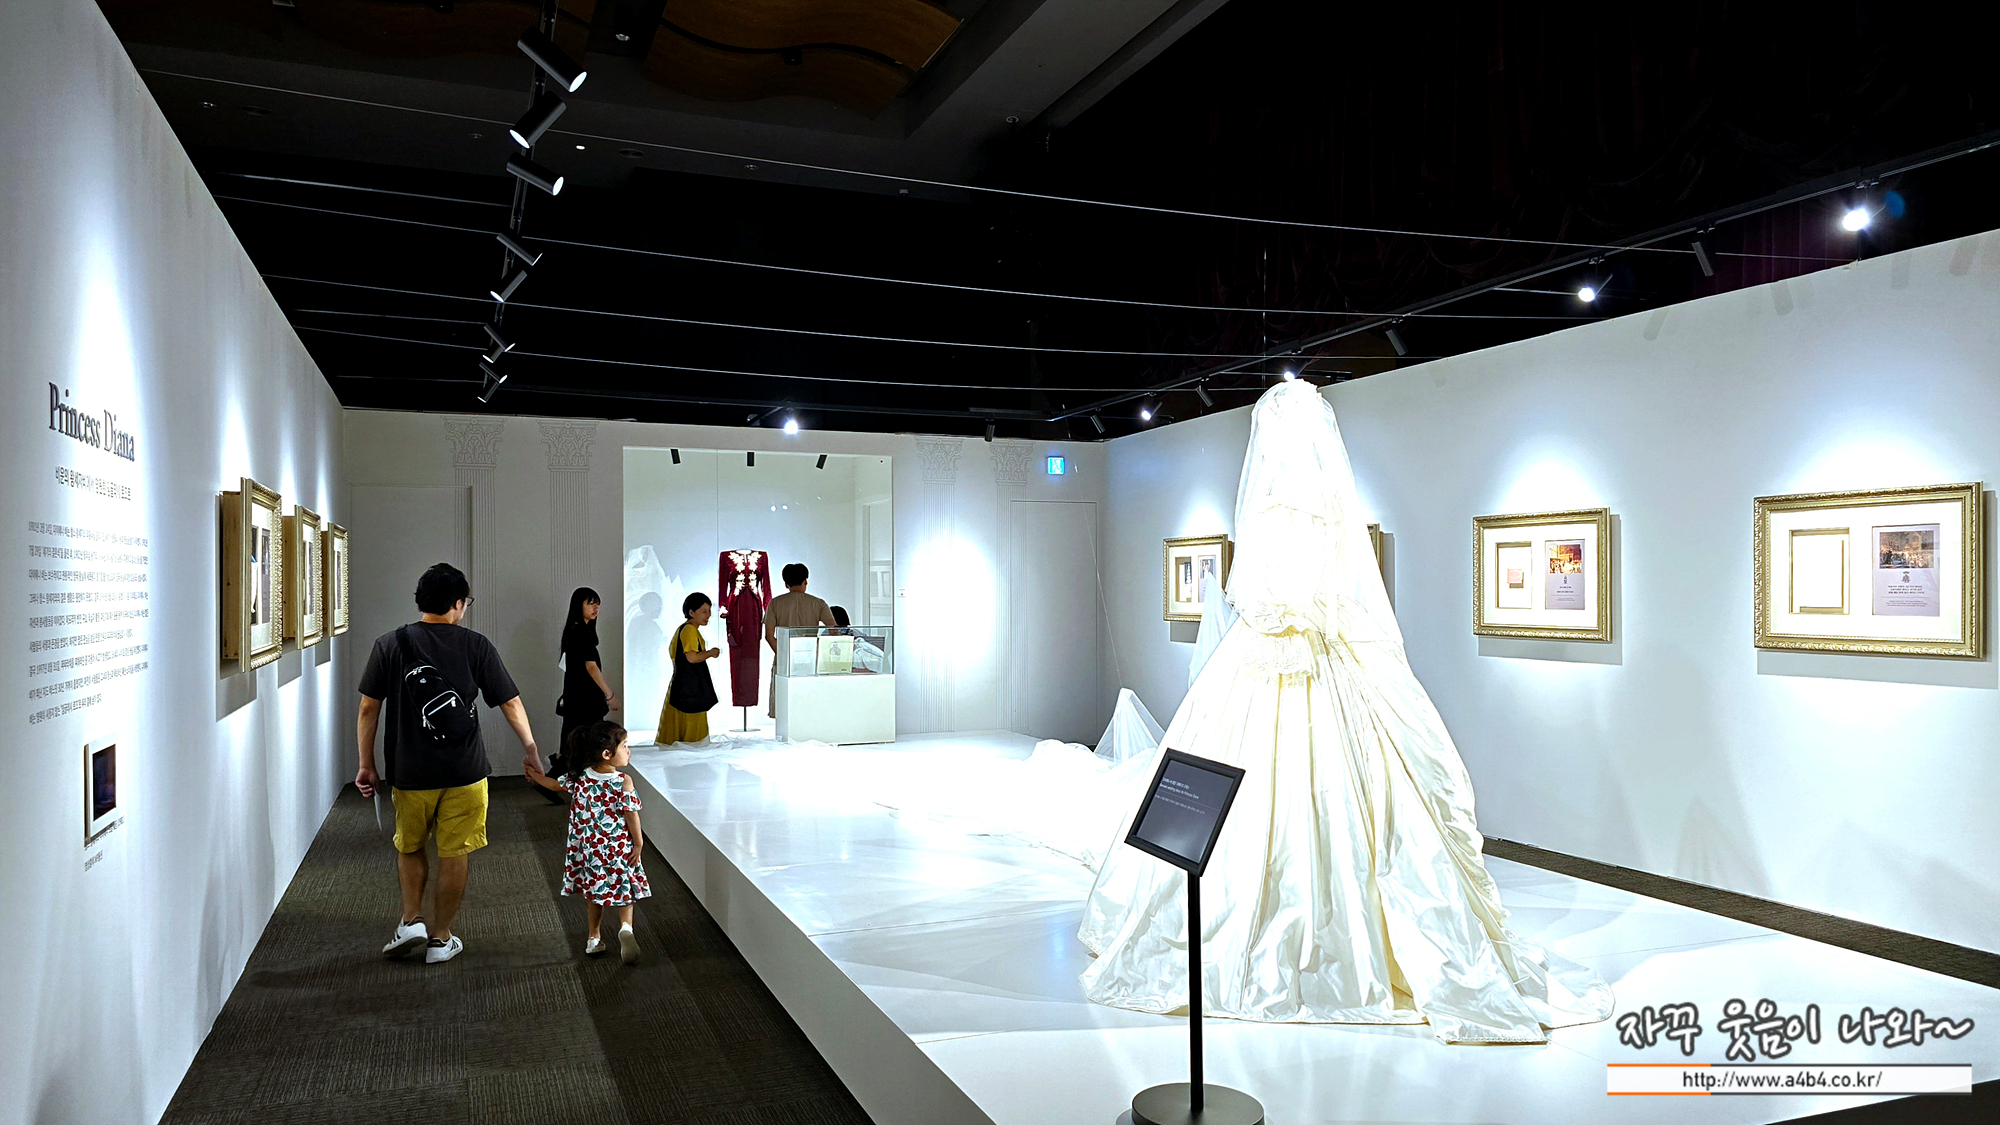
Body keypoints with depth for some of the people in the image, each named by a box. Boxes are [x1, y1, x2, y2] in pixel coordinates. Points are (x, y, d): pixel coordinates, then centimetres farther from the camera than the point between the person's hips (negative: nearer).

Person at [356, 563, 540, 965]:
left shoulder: (389, 645, -3)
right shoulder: (476, 646, -4)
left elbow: (368, 710, -1)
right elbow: (511, 703, 0)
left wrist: (366, 765, 8)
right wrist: (530, 749, 14)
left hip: (410, 773, 1)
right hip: (465, 772, -1)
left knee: (409, 847, 23)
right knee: (455, 854, 10)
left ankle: (412, 920, 15)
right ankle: (441, 939, 17)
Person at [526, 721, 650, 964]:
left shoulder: (579, 778, -6)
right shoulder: (623, 783, -21)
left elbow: (556, 784, 11)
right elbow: (631, 816, -17)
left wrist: (538, 778, 32)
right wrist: (639, 843, -4)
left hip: (589, 850, 4)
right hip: (619, 849, -4)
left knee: (593, 892, 20)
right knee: (623, 887, 13)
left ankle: (593, 938, 28)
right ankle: (626, 926, -9)